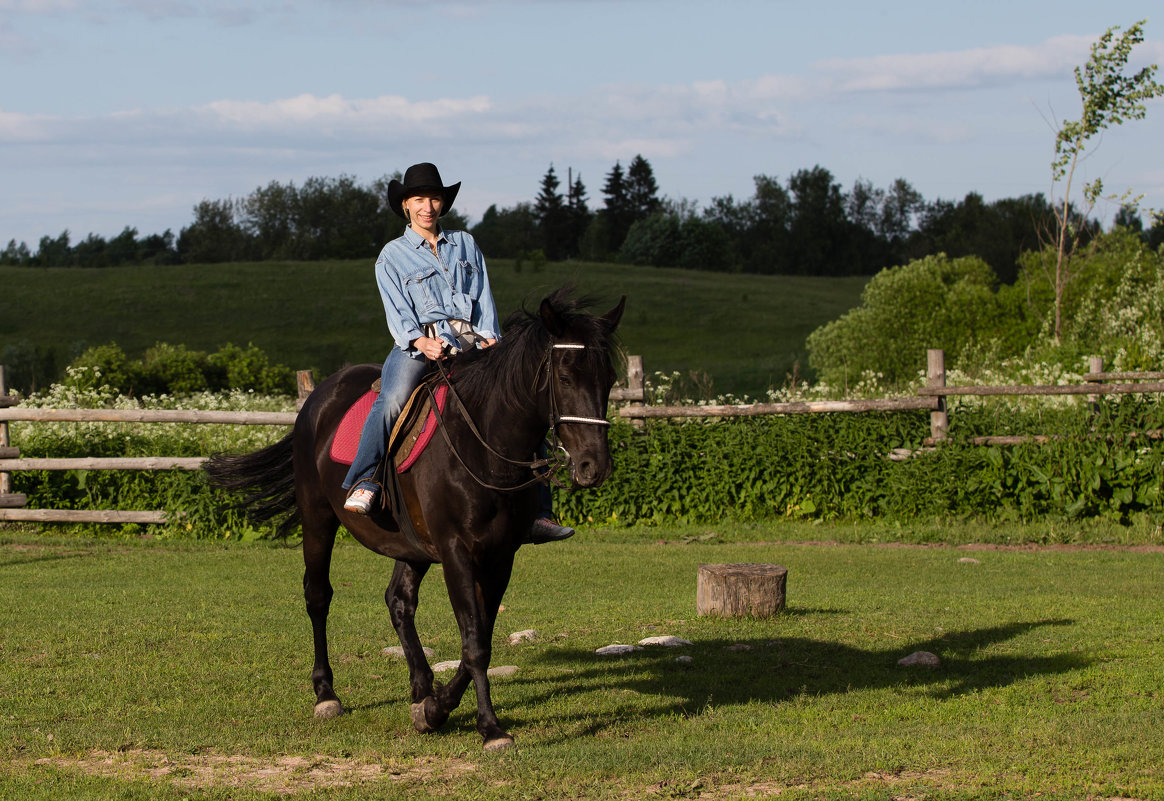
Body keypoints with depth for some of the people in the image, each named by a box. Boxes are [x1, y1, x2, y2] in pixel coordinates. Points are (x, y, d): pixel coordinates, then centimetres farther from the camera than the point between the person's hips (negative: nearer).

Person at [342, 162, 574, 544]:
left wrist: (489, 337, -4)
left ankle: (537, 511, -11)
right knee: (392, 401, -35)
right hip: (419, 344, -3)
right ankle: (364, 482, -26)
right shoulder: (392, 256, 12)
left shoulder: (465, 244, 21)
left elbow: (483, 298, 15)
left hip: (471, 343, 3)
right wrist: (419, 341, -19)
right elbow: (397, 310, 1)